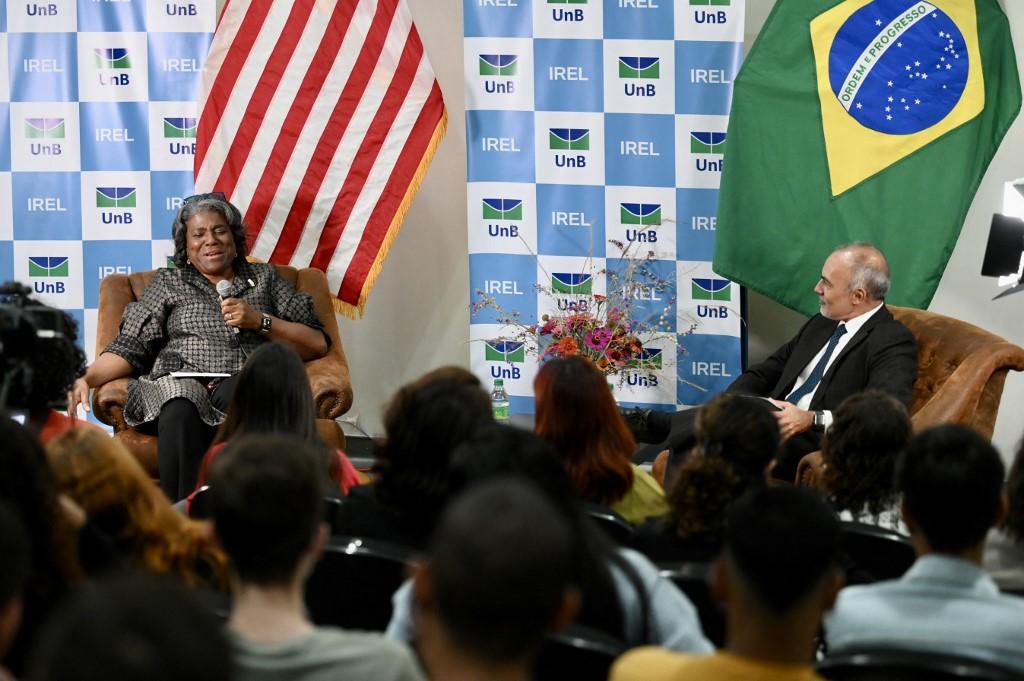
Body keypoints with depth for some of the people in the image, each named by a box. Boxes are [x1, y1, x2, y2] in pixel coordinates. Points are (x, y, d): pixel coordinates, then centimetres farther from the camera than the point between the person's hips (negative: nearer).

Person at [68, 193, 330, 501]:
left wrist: (260, 321, 2)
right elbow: (130, 347, 14)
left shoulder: (265, 278, 26)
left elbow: (317, 345, 17)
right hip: (181, 384, 0)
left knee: (233, 396, -39)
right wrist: (87, 379, -5)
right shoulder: (168, 283, 26)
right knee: (180, 413, -38)